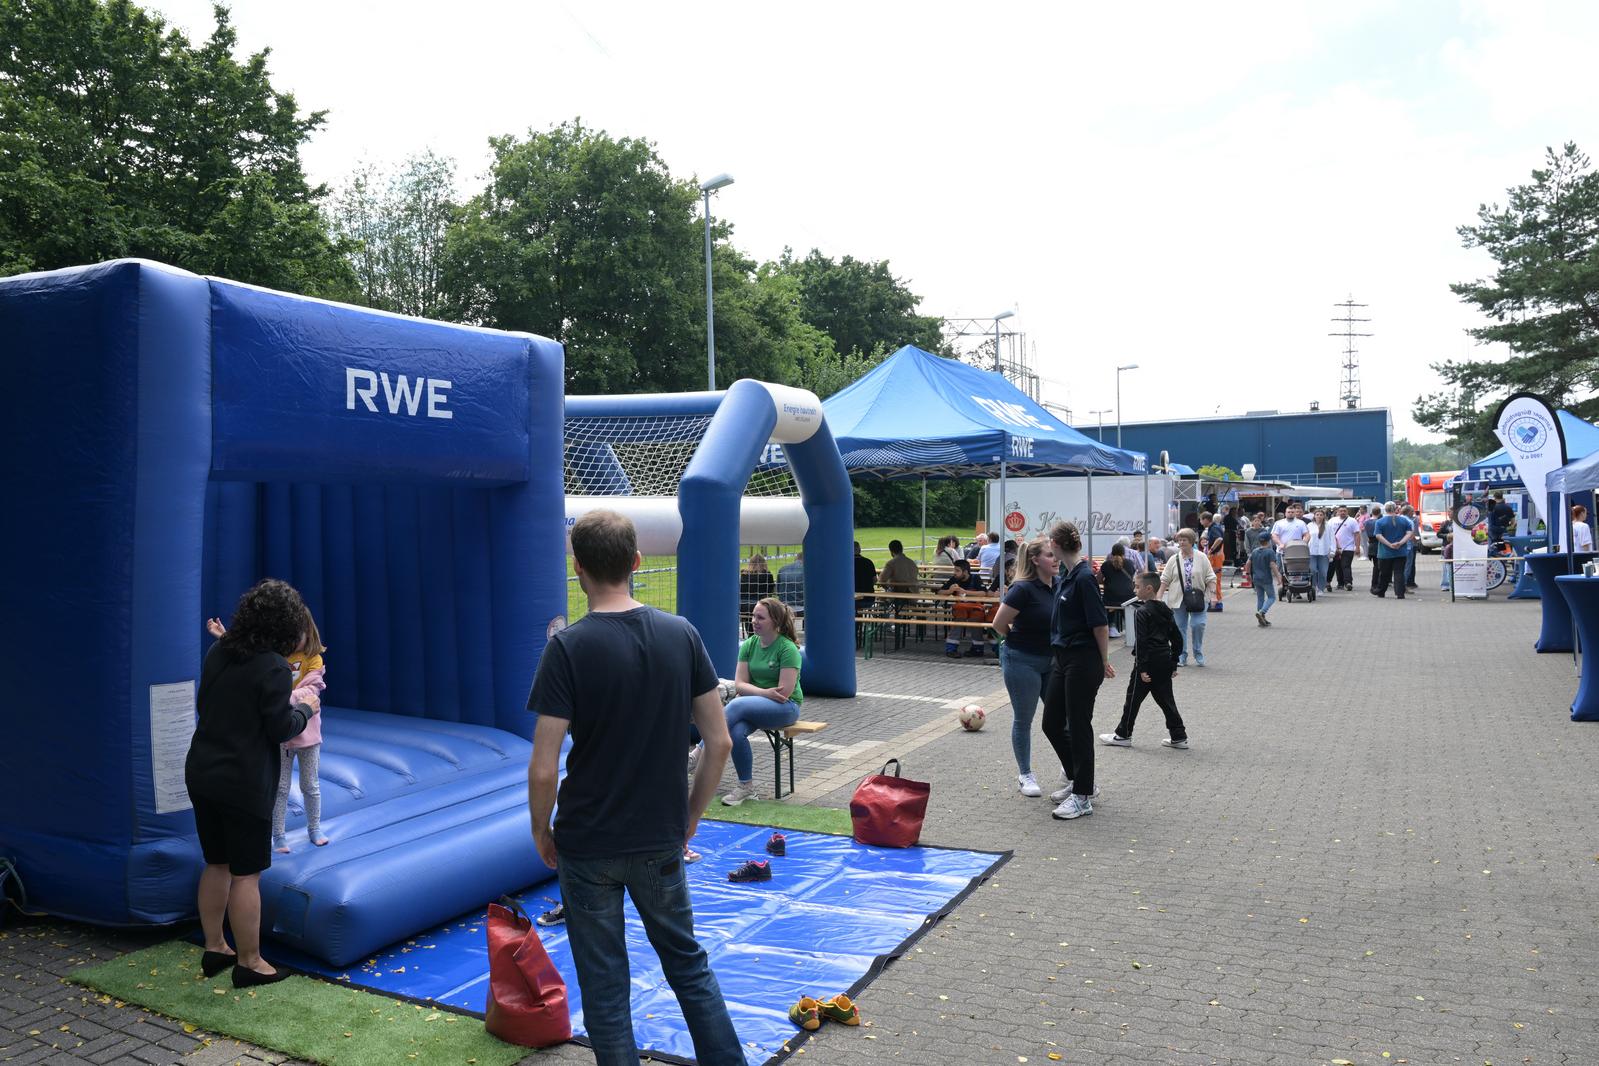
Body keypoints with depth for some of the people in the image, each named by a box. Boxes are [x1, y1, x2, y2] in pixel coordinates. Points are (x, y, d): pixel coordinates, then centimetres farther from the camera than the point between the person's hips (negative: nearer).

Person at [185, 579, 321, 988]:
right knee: (246, 874, 3)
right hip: (244, 783, -7)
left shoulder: (218, 653, 3)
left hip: (201, 773, 8)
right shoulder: (274, 668, -19)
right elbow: (281, 729, -15)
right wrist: (305, 708, 4)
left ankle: (214, 949, 31)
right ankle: (249, 963, 13)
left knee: (216, 865, 20)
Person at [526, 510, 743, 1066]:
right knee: (688, 962, 21)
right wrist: (691, 816, 11)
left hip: (587, 845, -3)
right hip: (660, 841, 4)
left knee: (604, 987, 13)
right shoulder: (682, 634, -6)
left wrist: (541, 831, 0)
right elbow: (719, 742, -2)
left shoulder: (569, 647, -17)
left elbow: (543, 769, -18)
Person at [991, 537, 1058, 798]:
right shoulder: (1024, 589, -19)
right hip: (1022, 661, -6)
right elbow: (999, 624, -14)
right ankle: (1025, 775, 21)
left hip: (1051, 660, 6)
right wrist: (1018, 640, 3)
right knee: (1023, 720, 7)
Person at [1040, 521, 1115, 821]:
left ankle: (1083, 796, 10)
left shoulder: (1084, 577, -17)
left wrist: (1104, 662, -7)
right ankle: (1078, 780, 29)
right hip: (1061, 658, 9)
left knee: (1078, 726, -1)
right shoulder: (1065, 576, 9)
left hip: (1083, 661, -9)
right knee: (1052, 723, 13)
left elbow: (1100, 624, -15)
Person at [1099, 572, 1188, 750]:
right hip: (1165, 663, 7)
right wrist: (1173, 663, 19)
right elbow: (1178, 638, 14)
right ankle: (1179, 737, 13)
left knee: (1133, 697, 4)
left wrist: (1142, 668, -17)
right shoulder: (1166, 611, 10)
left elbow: (1141, 641, -18)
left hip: (1148, 662, -7)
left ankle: (1123, 735, 13)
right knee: (1166, 699, 13)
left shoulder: (1141, 612, -13)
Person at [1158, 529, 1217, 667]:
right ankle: (1181, 656, 15)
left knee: (1198, 625, -10)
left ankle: (1198, 655, 8)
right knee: (1180, 627, 5)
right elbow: (1164, 580, 4)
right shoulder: (1173, 560, 5)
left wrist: (1213, 595, -7)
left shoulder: (1202, 558, 2)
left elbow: (1210, 578, 2)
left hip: (1198, 598, -2)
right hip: (1178, 599, 2)